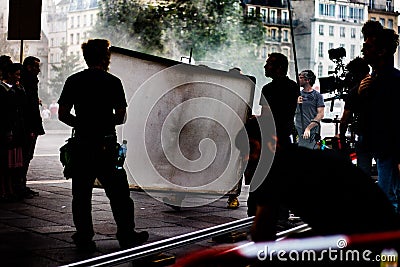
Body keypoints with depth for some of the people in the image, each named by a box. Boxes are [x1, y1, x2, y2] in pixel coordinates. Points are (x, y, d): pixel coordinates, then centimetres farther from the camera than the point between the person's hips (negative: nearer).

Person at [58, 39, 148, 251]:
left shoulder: (73, 81, 3)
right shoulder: (112, 82, -2)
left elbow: (63, 115, 2)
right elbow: (121, 117, -1)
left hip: (82, 144, 2)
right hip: (107, 144, -1)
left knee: (81, 194, 8)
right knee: (118, 193, 8)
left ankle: (84, 238, 9)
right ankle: (127, 236, 13)